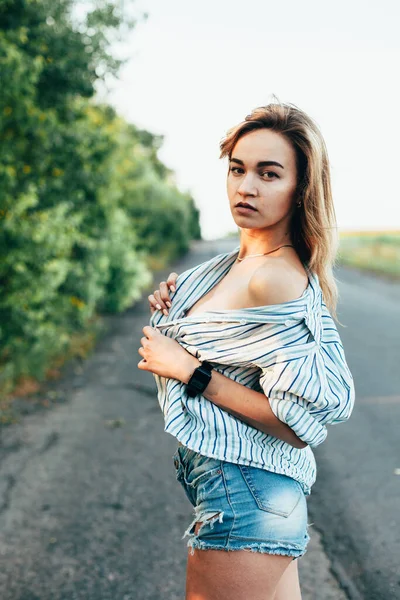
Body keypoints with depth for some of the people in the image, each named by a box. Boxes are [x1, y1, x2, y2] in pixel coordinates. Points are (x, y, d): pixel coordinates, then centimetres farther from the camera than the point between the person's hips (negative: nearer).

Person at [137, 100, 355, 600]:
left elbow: (301, 425, -25)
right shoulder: (236, 263, 5)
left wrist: (191, 371, -22)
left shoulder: (277, 280, -23)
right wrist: (173, 312, -1)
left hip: (243, 496, -9)